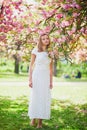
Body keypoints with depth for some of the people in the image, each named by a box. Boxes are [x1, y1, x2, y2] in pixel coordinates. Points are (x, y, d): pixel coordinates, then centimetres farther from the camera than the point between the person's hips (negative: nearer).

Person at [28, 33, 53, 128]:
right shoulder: (35, 50, -1)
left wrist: (51, 81, 7)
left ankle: (40, 122, 6)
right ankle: (33, 118, 20)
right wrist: (30, 79, -9)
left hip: (46, 77, 3)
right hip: (36, 76, -3)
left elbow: (51, 68, 12)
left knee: (44, 99, 0)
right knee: (35, 98, 1)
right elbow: (31, 65, -2)